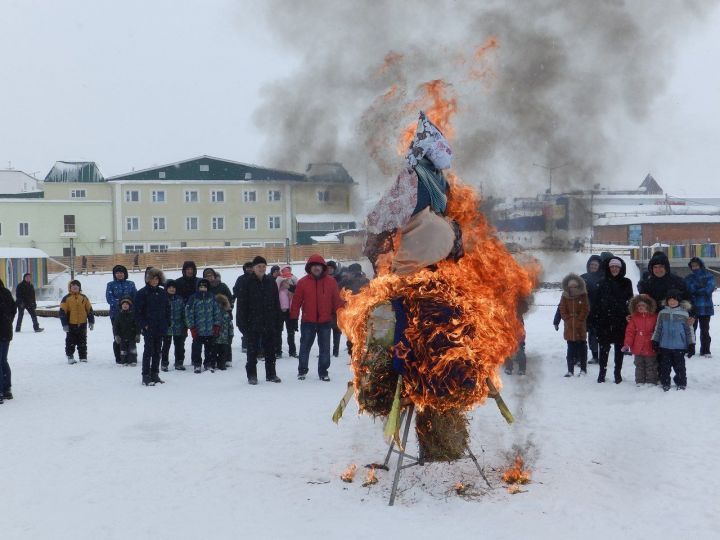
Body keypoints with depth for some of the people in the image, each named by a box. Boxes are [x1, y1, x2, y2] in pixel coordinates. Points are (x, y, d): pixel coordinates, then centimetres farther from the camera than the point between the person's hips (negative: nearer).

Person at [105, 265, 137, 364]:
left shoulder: (131, 284, 11)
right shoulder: (111, 285, 7)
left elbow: (136, 296, 3)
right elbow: (109, 299, -4)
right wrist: (120, 302, -17)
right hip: (116, 314, -1)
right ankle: (118, 358, 7)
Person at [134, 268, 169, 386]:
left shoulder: (162, 292, 9)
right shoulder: (142, 293, -6)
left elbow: (167, 309, 15)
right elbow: (138, 311, -8)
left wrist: (166, 323, 6)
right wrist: (143, 325, -14)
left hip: (160, 328, 5)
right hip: (148, 328, -5)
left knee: (157, 351, 11)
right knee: (148, 351, -5)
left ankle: (155, 374, 20)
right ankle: (146, 376, -1)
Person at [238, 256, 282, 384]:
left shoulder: (271, 282, 7)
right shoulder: (247, 283, -4)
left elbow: (276, 303, 11)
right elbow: (241, 304, -5)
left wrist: (277, 320, 6)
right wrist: (243, 323, -10)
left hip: (269, 324, 3)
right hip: (253, 324, -3)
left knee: (270, 350, 10)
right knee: (252, 350, 3)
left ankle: (271, 374, 20)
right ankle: (252, 375, 12)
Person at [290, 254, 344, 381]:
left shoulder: (330, 281, 1)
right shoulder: (303, 282, -3)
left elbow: (336, 300, 3)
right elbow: (297, 301, -2)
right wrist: (293, 317, -4)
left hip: (325, 321, 1)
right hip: (308, 322, -1)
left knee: (325, 348, 7)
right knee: (305, 347, 9)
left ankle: (323, 371, 17)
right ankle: (302, 370, 21)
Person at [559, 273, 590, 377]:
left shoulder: (583, 296, -1)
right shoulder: (565, 296, 4)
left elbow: (585, 310, -4)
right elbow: (562, 310, 4)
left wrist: (578, 321, -10)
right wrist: (569, 321, -7)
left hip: (581, 327, -2)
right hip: (569, 327, 2)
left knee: (582, 348, 4)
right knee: (571, 349, 4)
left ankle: (583, 369, 10)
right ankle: (570, 370, 7)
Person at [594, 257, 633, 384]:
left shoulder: (626, 283, 4)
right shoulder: (603, 282, 6)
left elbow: (630, 301, 3)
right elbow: (597, 301, 6)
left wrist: (628, 316, -7)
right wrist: (596, 318, 0)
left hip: (620, 321, -1)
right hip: (604, 320, 1)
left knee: (619, 347, 5)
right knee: (604, 347, 3)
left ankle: (618, 373, 14)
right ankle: (602, 372, 13)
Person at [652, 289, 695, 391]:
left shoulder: (684, 314, -2)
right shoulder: (662, 313, 3)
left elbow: (689, 330, 1)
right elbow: (658, 328, 10)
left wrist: (691, 345, -1)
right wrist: (655, 341, 7)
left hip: (679, 346, -2)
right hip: (665, 346, 2)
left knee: (679, 366, 5)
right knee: (665, 366, 8)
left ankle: (681, 384, 19)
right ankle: (665, 384, 20)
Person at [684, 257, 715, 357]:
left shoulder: (709, 275, 2)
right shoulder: (688, 277, 8)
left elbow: (709, 289, -12)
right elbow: (689, 289, -9)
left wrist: (695, 290, -10)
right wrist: (702, 289, -16)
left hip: (706, 307, -1)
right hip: (692, 307, 1)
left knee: (705, 330, 5)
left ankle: (705, 351, 10)